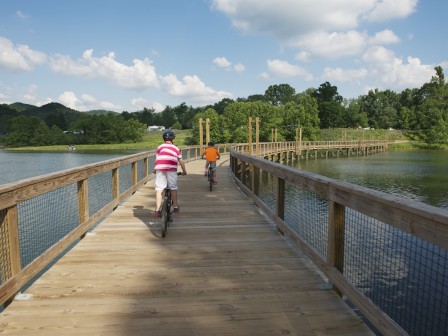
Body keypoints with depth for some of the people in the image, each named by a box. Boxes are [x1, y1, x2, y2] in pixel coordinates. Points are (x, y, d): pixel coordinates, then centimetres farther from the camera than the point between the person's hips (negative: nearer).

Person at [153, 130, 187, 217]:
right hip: (171, 168, -1)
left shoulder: (160, 147, 23)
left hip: (159, 168, 1)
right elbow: (181, 161, 22)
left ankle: (157, 210, 3)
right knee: (173, 188, 13)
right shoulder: (175, 148, 23)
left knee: (159, 188, 4)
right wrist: (184, 171, 34)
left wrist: (155, 169, 36)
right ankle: (175, 206, 22)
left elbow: (156, 159, 21)